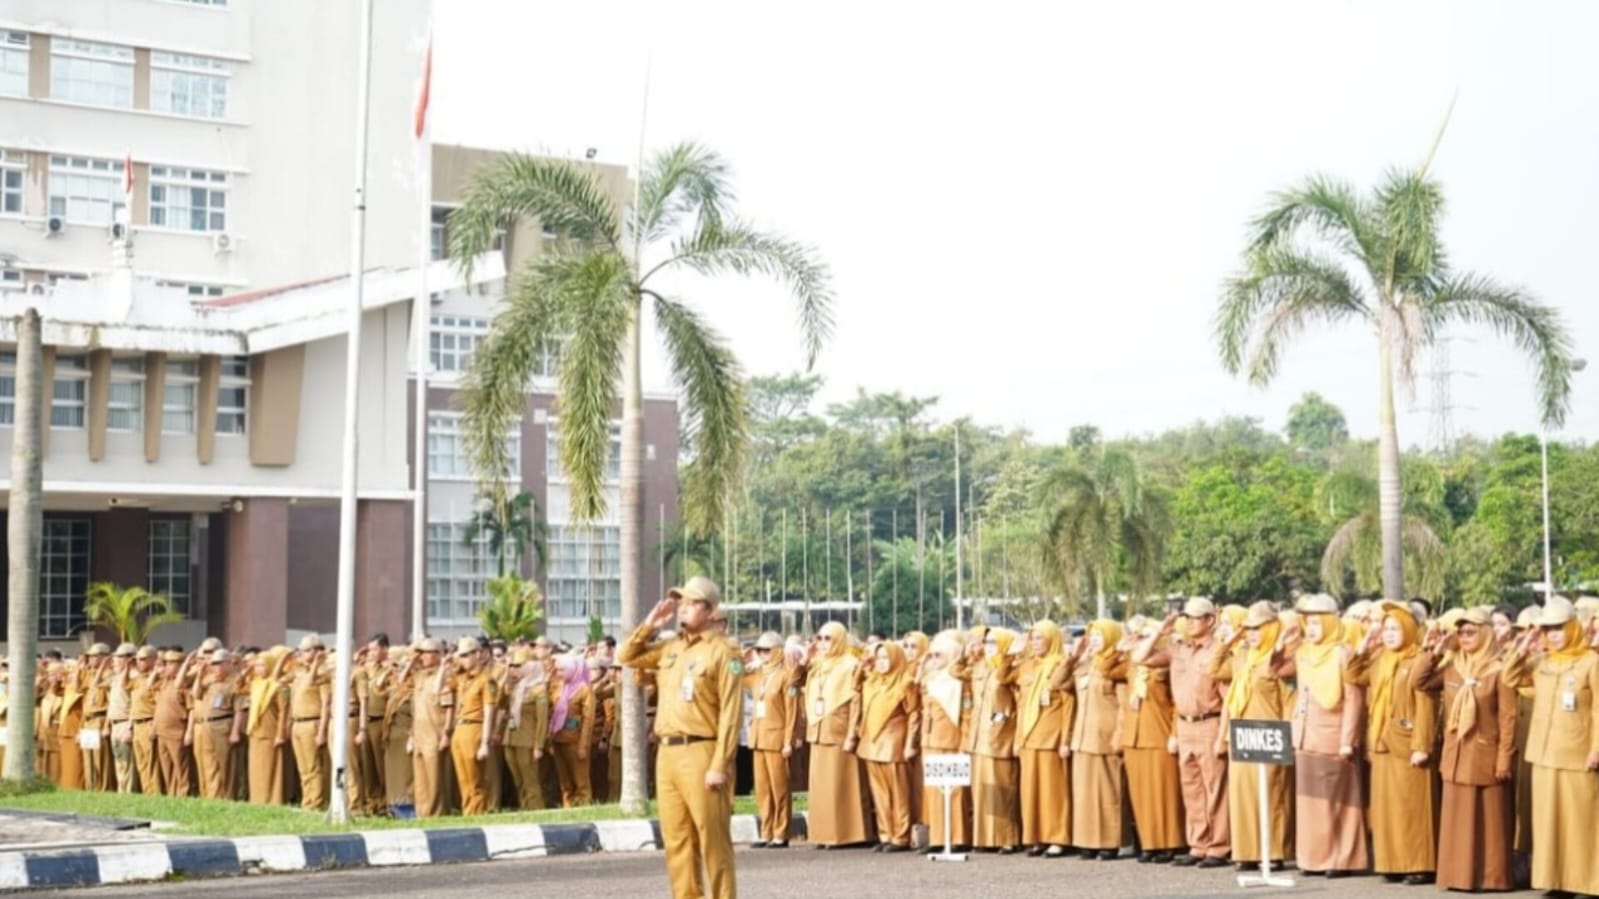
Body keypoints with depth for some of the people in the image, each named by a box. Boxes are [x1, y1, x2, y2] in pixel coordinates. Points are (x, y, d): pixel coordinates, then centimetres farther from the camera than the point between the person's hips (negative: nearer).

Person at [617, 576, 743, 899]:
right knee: (676, 839, 9)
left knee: (712, 840, -4)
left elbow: (730, 713, -12)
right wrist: (649, 625, 10)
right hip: (667, 754, 7)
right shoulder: (668, 649, 15)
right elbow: (627, 657, 25)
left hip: (700, 754, -7)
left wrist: (720, 765, -18)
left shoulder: (720, 652, -7)